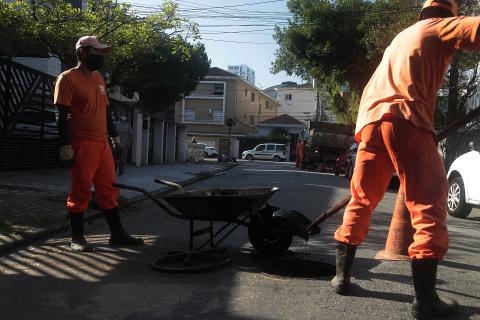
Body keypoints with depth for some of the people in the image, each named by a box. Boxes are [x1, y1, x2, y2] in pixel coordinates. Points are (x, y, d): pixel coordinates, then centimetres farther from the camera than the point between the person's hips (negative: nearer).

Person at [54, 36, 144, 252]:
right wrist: (65, 146, -16)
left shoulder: (99, 78, 17)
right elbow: (62, 115, -11)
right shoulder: (68, 79, -6)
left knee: (108, 190, 10)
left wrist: (114, 136, 21)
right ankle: (77, 238, 11)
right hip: (81, 145, -7)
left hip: (102, 143, 7)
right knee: (80, 192, -1)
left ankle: (117, 233, 17)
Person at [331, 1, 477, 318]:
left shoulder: (401, 37, 34)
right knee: (429, 206, -4)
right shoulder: (440, 28, 13)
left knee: (361, 200, 14)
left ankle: (342, 275, 17)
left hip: (370, 119, 7)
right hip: (405, 120, -7)